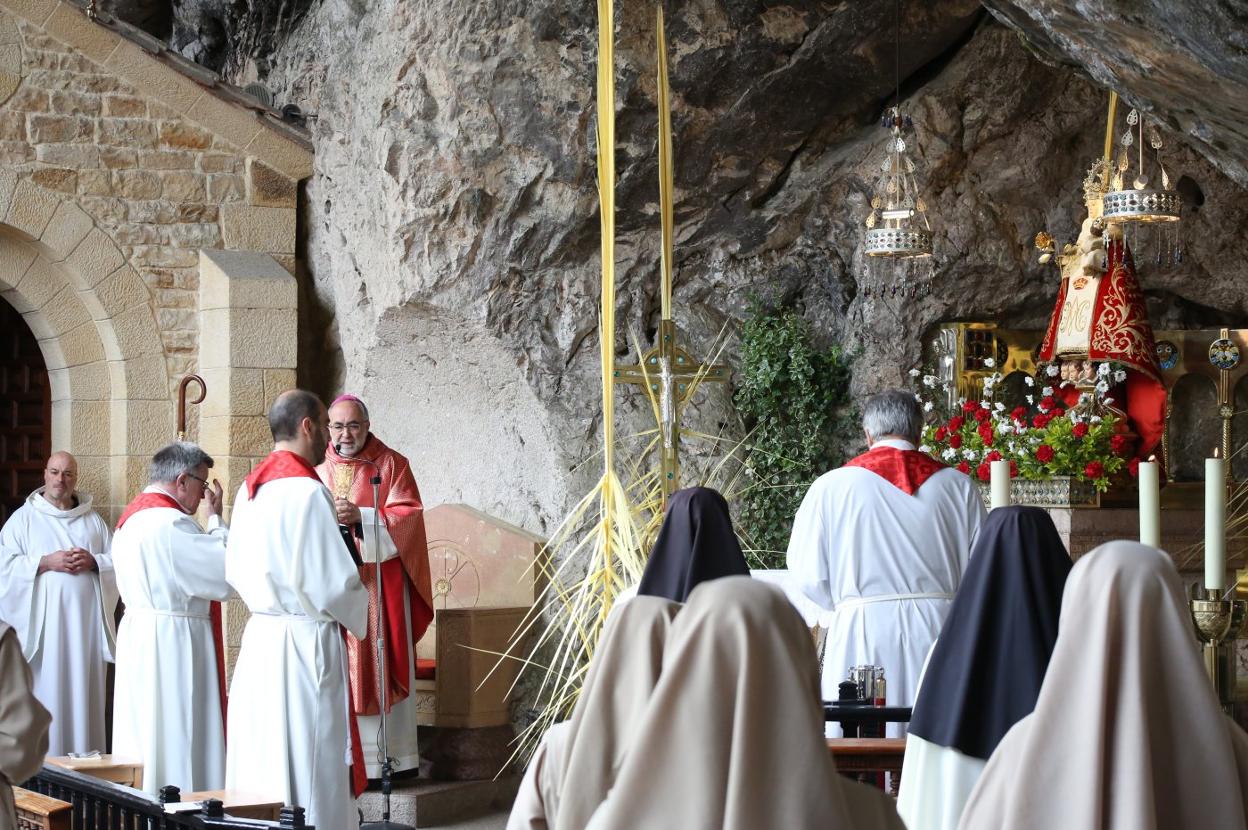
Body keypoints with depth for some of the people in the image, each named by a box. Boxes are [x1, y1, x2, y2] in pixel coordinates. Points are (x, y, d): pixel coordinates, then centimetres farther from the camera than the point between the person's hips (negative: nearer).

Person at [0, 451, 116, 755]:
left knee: (84, 691, 1)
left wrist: (93, 561, -7)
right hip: (43, 622, -2)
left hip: (86, 619, 3)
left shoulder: (92, 520, 15)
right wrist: (46, 562, -12)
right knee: (46, 691, -6)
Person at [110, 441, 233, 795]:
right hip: (173, 643, -10)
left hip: (138, 634, 10)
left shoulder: (132, 516, 13)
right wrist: (216, 517, -6)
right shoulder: (170, 522, -19)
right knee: (175, 740, -6)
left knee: (145, 738, 13)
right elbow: (226, 573, -17)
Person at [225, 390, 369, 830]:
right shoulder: (307, 491, -16)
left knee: (263, 763, 12)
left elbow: (235, 571, 16)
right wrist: (360, 611, 2)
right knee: (309, 764, -2)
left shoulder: (251, 488, 9)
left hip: (260, 636, 8)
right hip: (304, 643, -8)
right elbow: (333, 581, -16)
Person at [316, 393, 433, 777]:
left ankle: (388, 755, -2)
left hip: (379, 582, -3)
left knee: (380, 664, -4)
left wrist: (361, 517, -19)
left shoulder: (391, 465, 3)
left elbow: (408, 516, -6)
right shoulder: (318, 467, 12)